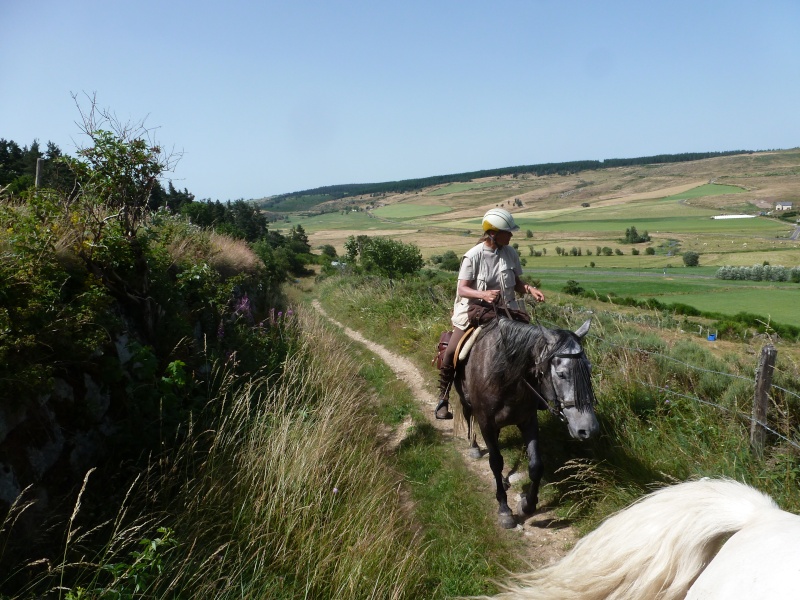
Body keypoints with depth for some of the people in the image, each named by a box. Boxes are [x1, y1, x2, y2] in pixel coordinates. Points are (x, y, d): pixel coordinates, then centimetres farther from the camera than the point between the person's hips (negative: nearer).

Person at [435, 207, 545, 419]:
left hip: (504, 311, 4)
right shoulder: (473, 256, -13)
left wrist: (530, 289, -10)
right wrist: (483, 295, -33)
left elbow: (517, 283, 11)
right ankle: (443, 398, 5)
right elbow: (462, 289, -15)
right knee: (450, 353, -16)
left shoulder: (510, 253, 0)